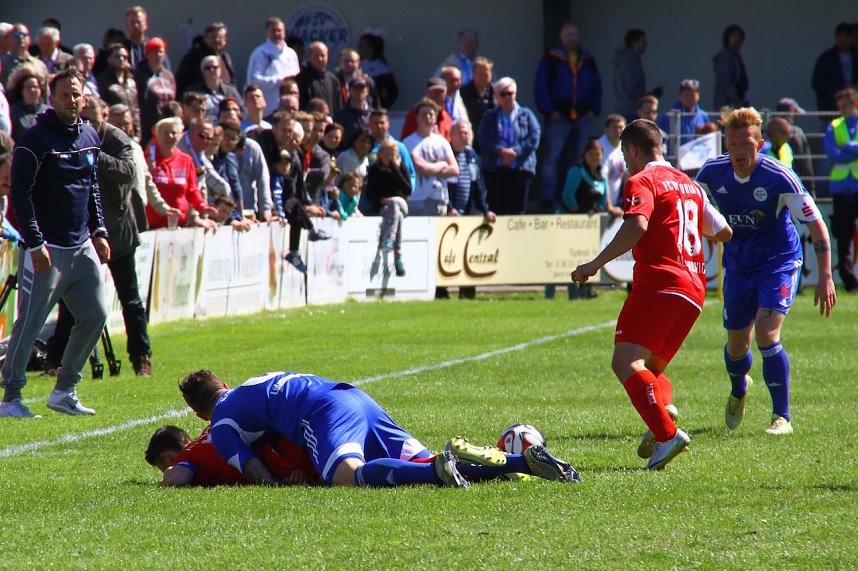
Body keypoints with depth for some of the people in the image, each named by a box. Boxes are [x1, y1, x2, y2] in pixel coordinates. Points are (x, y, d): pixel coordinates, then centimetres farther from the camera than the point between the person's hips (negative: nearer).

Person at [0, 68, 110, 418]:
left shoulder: (89, 137, 12)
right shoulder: (36, 139, -10)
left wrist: (98, 232, 15)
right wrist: (34, 243, -18)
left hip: (82, 246, 7)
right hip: (46, 249, -7)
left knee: (95, 315, 6)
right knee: (29, 323, -6)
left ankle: (64, 390, 17)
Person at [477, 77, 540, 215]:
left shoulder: (526, 115, 11)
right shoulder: (489, 117, 14)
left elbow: (534, 138, -1)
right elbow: (482, 139, 0)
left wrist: (515, 151, -13)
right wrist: (501, 151, -15)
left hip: (521, 168, -1)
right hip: (494, 169, 1)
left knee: (518, 209, -5)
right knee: (496, 209, -4)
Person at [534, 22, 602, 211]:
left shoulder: (588, 61, 15)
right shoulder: (551, 59, 2)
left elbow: (597, 86, 18)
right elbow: (540, 86, -2)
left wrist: (594, 109, 5)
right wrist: (549, 110, -10)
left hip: (582, 117, 4)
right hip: (558, 117, -4)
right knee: (552, 158, -8)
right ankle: (547, 198, -7)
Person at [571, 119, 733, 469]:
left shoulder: (641, 182, 0)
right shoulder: (690, 185, 23)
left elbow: (636, 226, -19)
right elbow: (723, 232, 31)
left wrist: (596, 264, -18)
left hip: (659, 281, -8)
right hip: (694, 288, 8)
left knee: (626, 362, -16)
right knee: (650, 367, 19)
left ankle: (667, 434, -34)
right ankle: (664, 404, -15)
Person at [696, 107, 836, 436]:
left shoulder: (779, 178, -23)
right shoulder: (712, 173, -12)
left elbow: (816, 224, -18)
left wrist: (825, 277, -22)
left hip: (779, 262, -4)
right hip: (738, 265, 4)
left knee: (765, 332, -22)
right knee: (736, 346, 11)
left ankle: (782, 416, -9)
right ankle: (738, 391, 47)